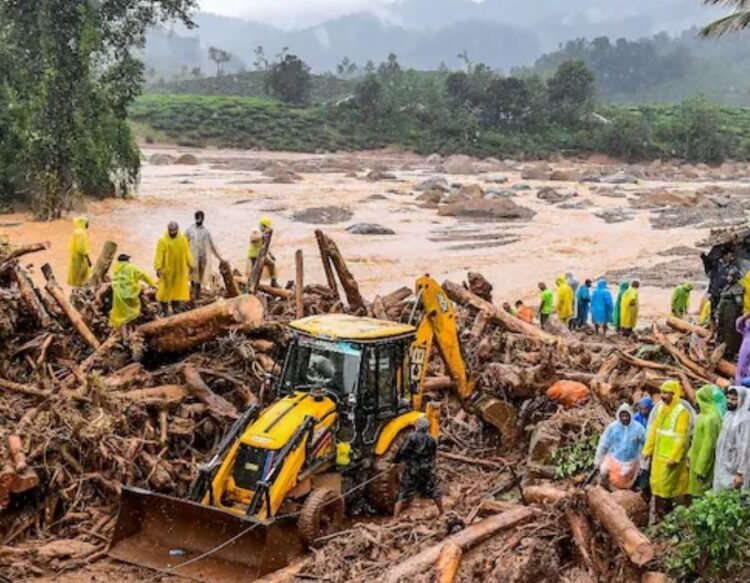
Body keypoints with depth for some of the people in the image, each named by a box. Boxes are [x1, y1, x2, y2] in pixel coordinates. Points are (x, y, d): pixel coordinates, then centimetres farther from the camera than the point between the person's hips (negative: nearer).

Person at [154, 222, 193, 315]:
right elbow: (159, 255, -13)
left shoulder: (183, 239, 1)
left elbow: (187, 253, 8)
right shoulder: (163, 240, -9)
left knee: (178, 289, 8)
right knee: (165, 290, 2)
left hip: (180, 270, 3)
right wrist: (158, 268, -19)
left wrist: (190, 265, 8)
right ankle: (164, 310, 13)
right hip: (167, 269, -3)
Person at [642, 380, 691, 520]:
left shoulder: (681, 412, -14)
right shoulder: (660, 408, 8)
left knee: (666, 486, -2)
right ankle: (660, 514, 24)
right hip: (658, 454, 7)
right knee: (656, 483, 12)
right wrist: (647, 449, 12)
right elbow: (653, 430, 13)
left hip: (671, 456, -7)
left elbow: (681, 437, -18)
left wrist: (674, 457, -21)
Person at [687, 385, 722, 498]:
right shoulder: (704, 415, 7)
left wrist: (701, 469, -20)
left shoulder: (711, 418, -23)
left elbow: (709, 445, -22)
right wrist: (690, 454, 19)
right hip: (697, 458, 9)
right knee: (697, 490, 14)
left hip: (704, 461, -9)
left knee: (700, 492, -1)